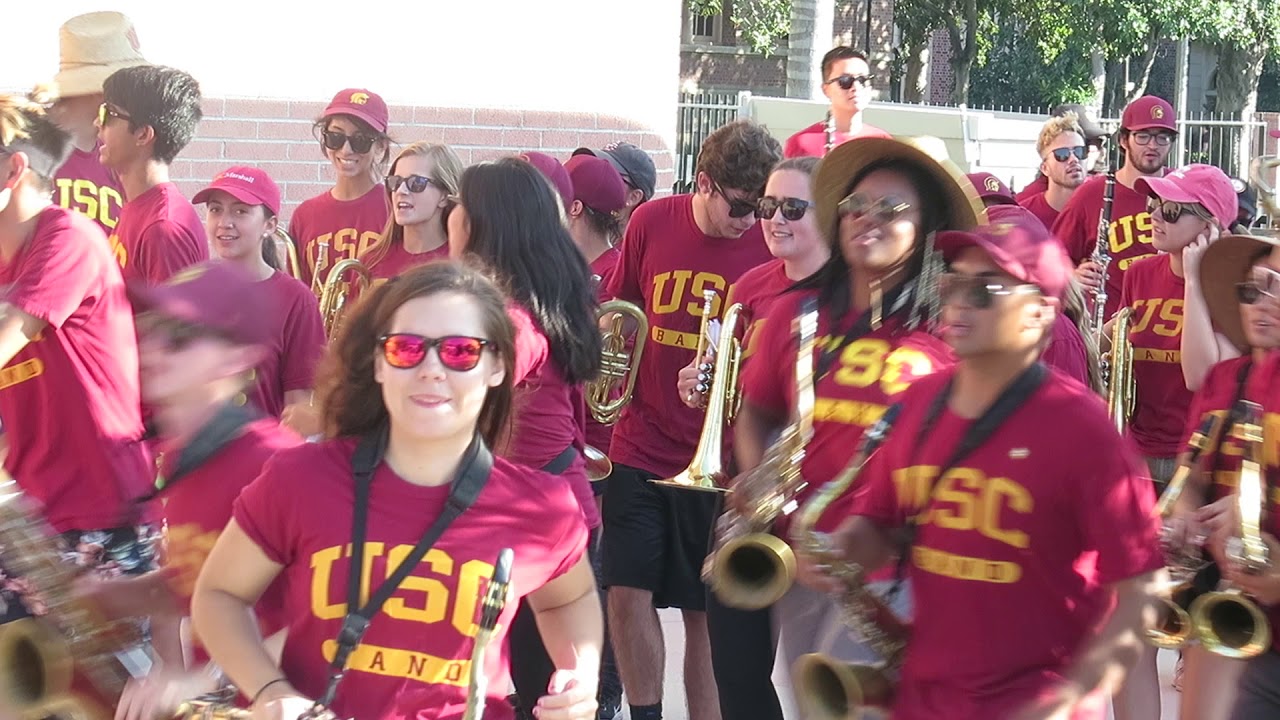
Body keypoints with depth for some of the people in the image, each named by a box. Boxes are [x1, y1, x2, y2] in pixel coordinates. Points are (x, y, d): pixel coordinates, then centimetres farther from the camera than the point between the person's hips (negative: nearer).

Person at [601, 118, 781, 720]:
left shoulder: (771, 246, -7)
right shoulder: (652, 222, -1)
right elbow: (617, 310, 14)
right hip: (641, 447, 2)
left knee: (704, 614, 5)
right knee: (628, 592, 1)